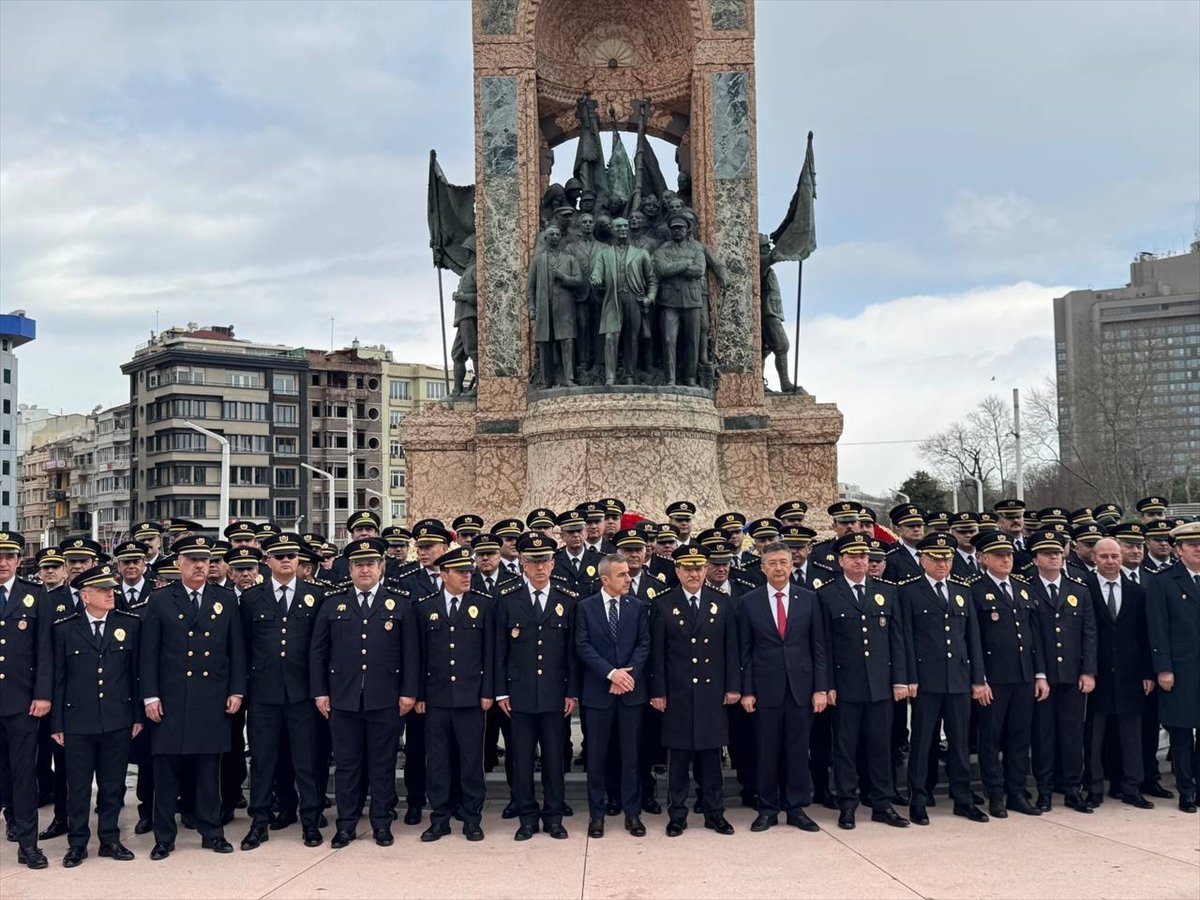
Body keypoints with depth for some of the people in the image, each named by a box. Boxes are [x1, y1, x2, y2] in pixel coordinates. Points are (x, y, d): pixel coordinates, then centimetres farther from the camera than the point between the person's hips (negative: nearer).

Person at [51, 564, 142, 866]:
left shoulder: (130, 624, 3)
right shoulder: (64, 629, 0)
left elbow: (136, 672, 5)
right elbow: (58, 679, 3)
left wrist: (138, 715, 3)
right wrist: (56, 724, 2)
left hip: (118, 720, 1)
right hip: (78, 721, -1)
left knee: (113, 784, 9)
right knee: (78, 785, 6)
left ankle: (110, 839, 22)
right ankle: (77, 843, 19)